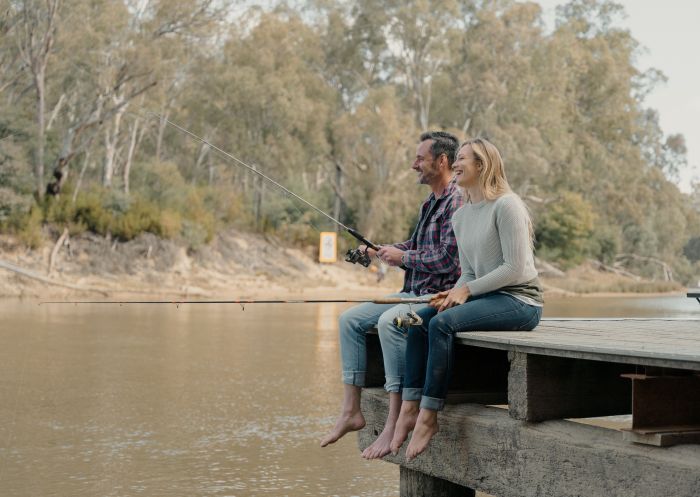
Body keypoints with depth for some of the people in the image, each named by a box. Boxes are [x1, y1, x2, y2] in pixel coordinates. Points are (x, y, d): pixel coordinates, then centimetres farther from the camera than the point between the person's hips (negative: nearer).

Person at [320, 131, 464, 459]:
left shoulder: (457, 202, -14)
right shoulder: (431, 203, 18)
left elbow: (448, 259, -23)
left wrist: (402, 256, -11)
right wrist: (378, 251, 12)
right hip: (414, 293, 10)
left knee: (389, 321, -35)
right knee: (350, 319, 3)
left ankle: (395, 422, -32)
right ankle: (351, 412, 1)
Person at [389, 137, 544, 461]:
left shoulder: (507, 205, -11)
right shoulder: (461, 216, 15)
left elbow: (516, 268, -16)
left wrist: (468, 290, -15)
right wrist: (455, 293, -3)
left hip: (520, 301, -8)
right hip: (485, 298, 8)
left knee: (442, 323, -27)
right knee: (418, 319, -10)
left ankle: (428, 416, -23)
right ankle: (409, 409, -15)